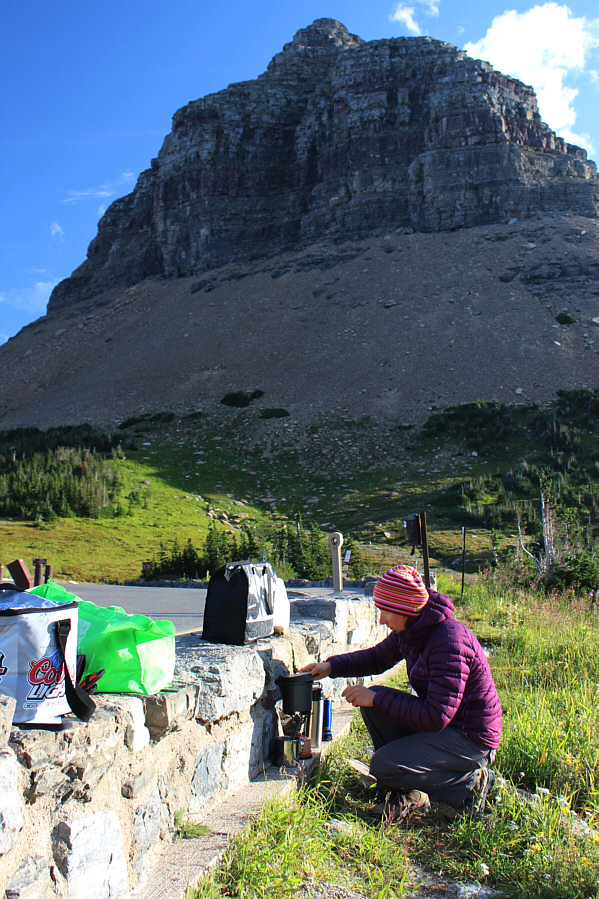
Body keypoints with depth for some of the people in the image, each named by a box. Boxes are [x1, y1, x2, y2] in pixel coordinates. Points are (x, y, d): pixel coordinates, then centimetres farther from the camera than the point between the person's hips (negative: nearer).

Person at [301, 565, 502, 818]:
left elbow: (436, 717, -30)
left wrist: (376, 700, -24)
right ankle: (409, 793, 4)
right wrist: (331, 667, 3)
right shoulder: (410, 631, -1)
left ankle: (468, 784, -1)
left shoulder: (450, 643, -28)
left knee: (382, 767, -18)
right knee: (374, 701, -2)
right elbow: (377, 658, 17)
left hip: (472, 740, -9)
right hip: (442, 721, 9)